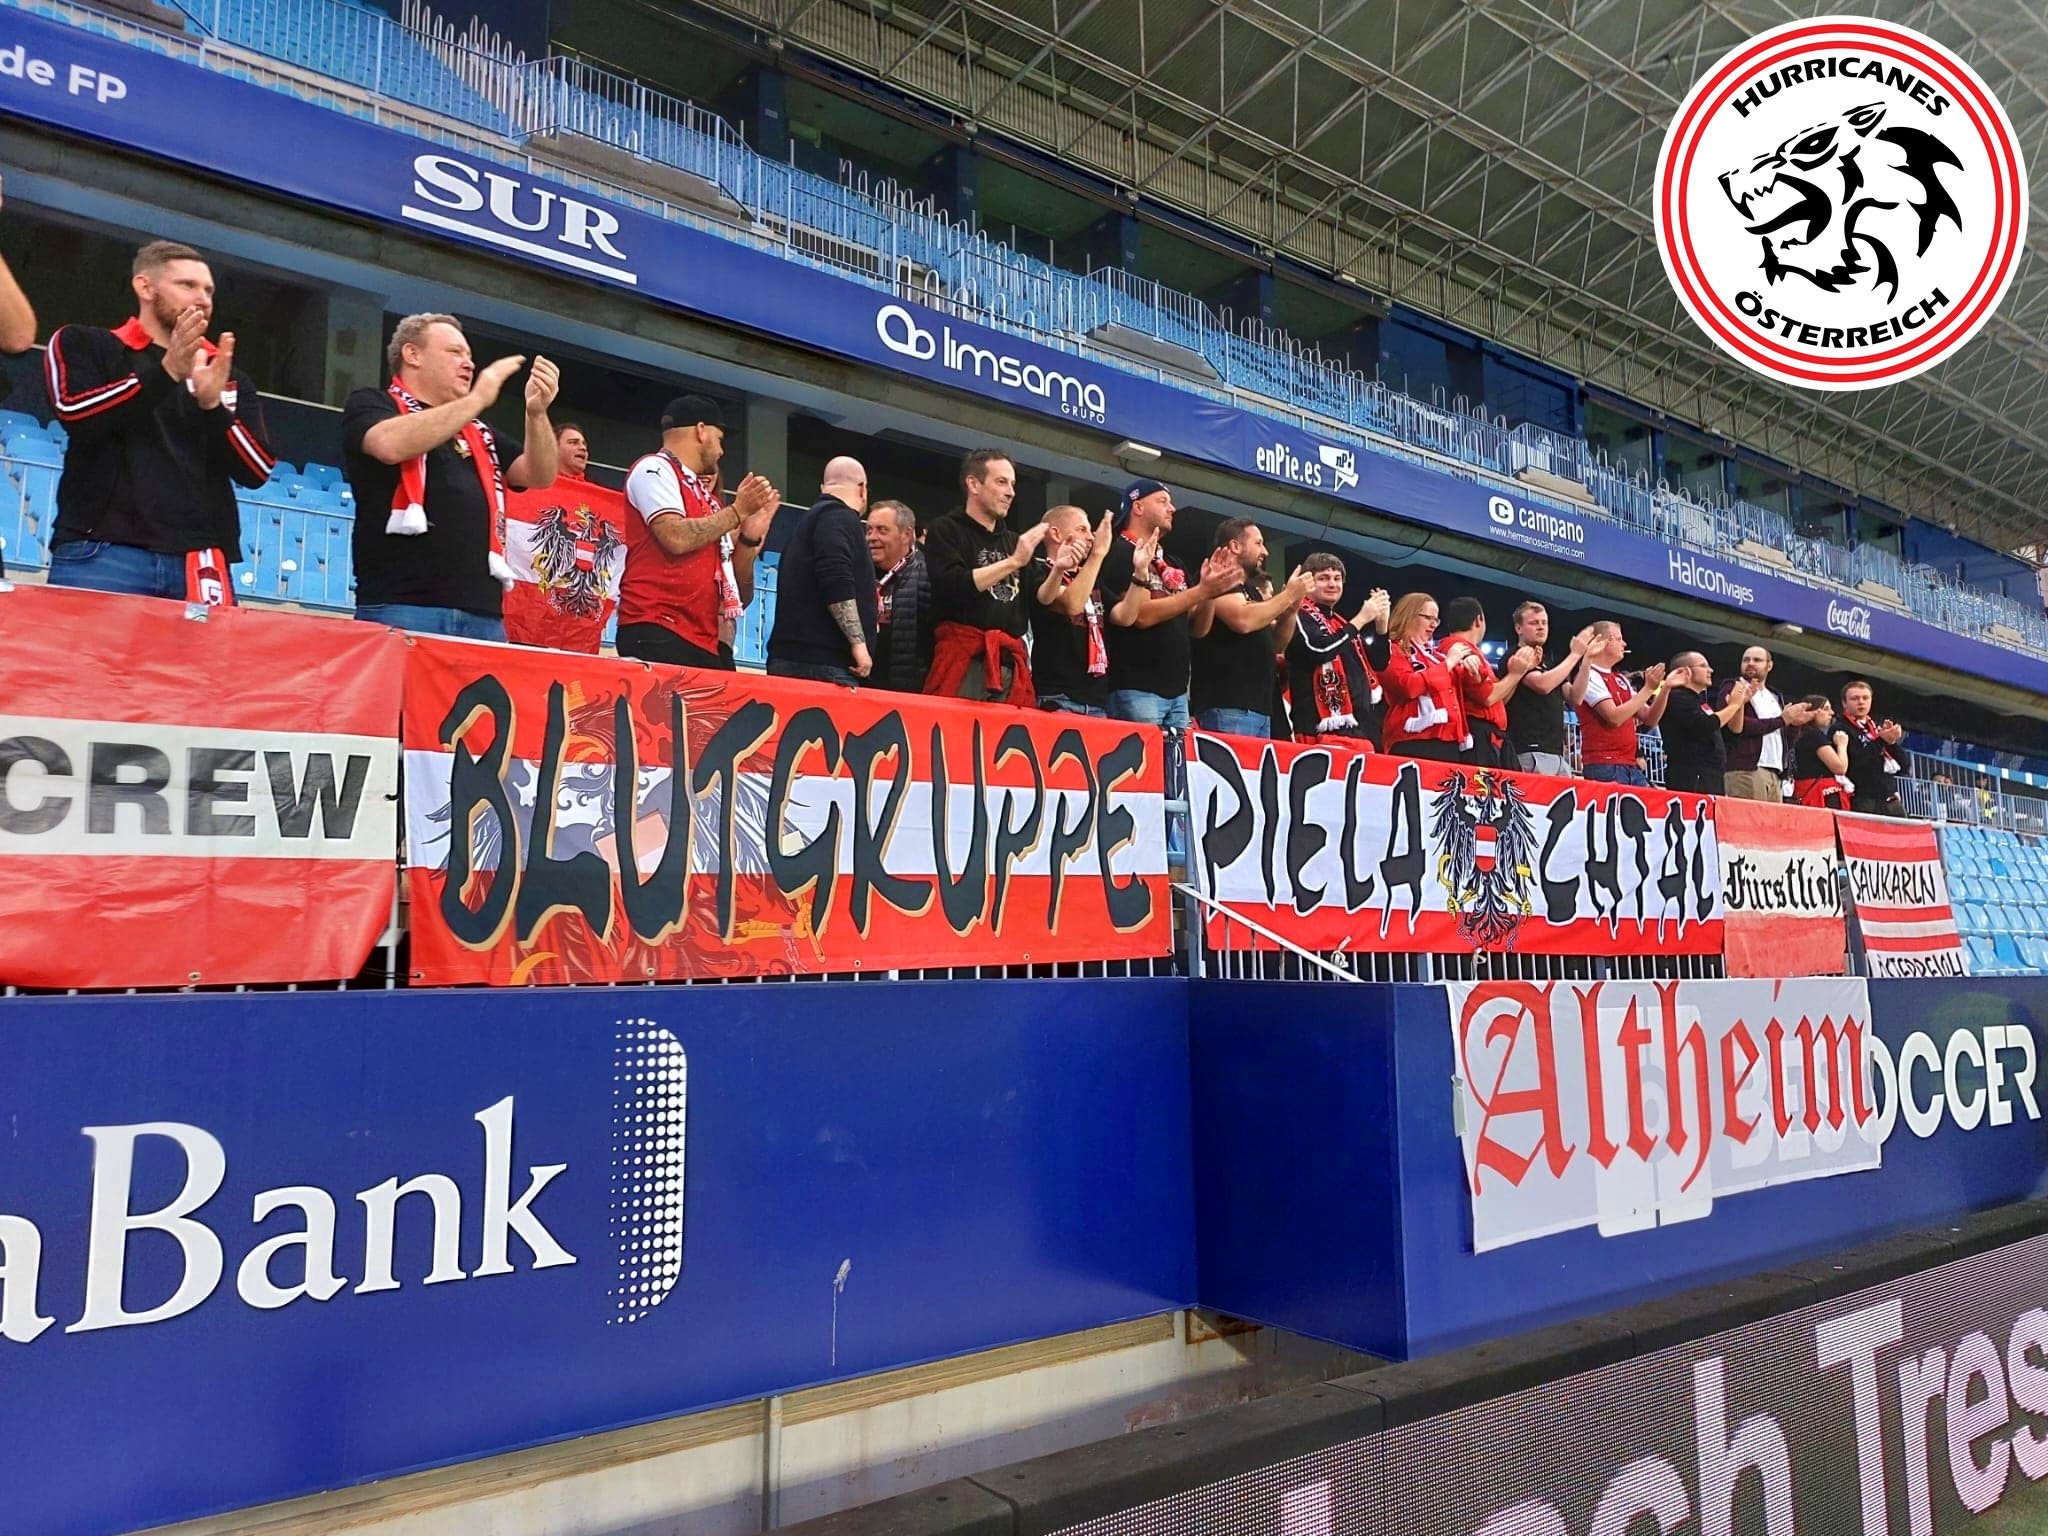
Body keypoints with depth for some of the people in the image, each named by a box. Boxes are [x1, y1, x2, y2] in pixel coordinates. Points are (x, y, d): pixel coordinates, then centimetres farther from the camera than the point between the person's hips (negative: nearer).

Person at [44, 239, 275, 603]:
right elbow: (77, 416, -4)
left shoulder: (231, 378, 21)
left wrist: (212, 404, -7)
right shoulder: (85, 344, 16)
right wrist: (166, 372, -11)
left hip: (199, 562, 2)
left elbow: (255, 472, 8)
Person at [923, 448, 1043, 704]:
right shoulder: (946, 530, 6)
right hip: (964, 662, -5)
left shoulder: (1014, 540, 23)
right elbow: (953, 586, -11)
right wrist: (1013, 562, -10)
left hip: (1011, 666, 5)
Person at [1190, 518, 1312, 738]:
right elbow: (1243, 620, -22)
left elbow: (1276, 644, 24)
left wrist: (1291, 609, 7)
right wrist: (1288, 595, -9)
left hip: (1260, 707, 9)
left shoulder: (1252, 588, 22)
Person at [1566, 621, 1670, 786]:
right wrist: (1648, 688, -12)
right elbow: (1614, 718, -17)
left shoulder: (1621, 679, 18)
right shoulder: (1590, 675, -6)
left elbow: (1649, 718, 16)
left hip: (1631, 766, 8)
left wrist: (1665, 688, 3)